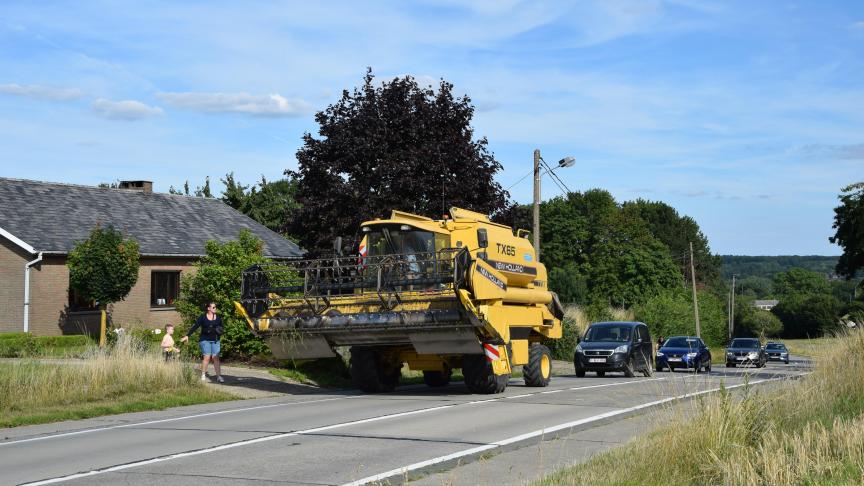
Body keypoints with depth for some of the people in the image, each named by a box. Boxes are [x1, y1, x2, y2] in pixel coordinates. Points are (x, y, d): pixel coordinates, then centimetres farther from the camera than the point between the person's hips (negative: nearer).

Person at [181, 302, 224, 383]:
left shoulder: (218, 318, 10)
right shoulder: (203, 317, -1)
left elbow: (221, 328, 19)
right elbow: (195, 327, -2)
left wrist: (219, 331, -5)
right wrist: (187, 335, -8)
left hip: (215, 340, 3)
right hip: (205, 340, -3)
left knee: (216, 358, -4)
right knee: (207, 357, -10)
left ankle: (218, 376, -5)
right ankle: (203, 375, 3)